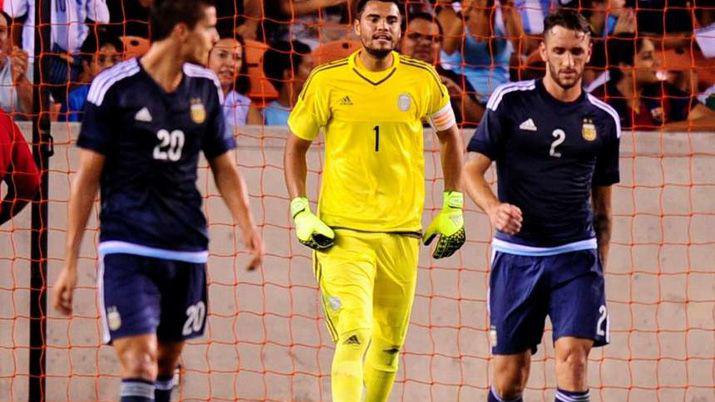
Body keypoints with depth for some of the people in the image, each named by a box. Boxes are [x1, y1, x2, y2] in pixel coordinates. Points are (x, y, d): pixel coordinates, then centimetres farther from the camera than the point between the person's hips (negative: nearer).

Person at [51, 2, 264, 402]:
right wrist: (70, 263, -3)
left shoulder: (206, 88, 9)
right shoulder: (114, 87, -6)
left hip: (188, 250, 5)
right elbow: (88, 177, -2)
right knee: (138, 365, -16)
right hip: (127, 249, -5)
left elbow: (225, 167, 16)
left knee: (166, 365, 11)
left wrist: (248, 226, -3)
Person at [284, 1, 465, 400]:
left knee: (388, 344, 10)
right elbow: (296, 146, 9)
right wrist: (300, 212, -1)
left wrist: (453, 209, 12)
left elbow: (450, 137, 17)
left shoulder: (422, 80, 2)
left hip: (402, 232, 3)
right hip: (341, 232, -3)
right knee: (354, 336, -18)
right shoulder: (327, 81, -2)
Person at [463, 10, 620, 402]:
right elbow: (472, 169, -1)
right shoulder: (510, 101, 2)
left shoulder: (604, 120, 9)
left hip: (576, 255, 1)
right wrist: (493, 209, -22)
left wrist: (600, 267, 15)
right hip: (516, 254, -1)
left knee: (573, 357, -16)